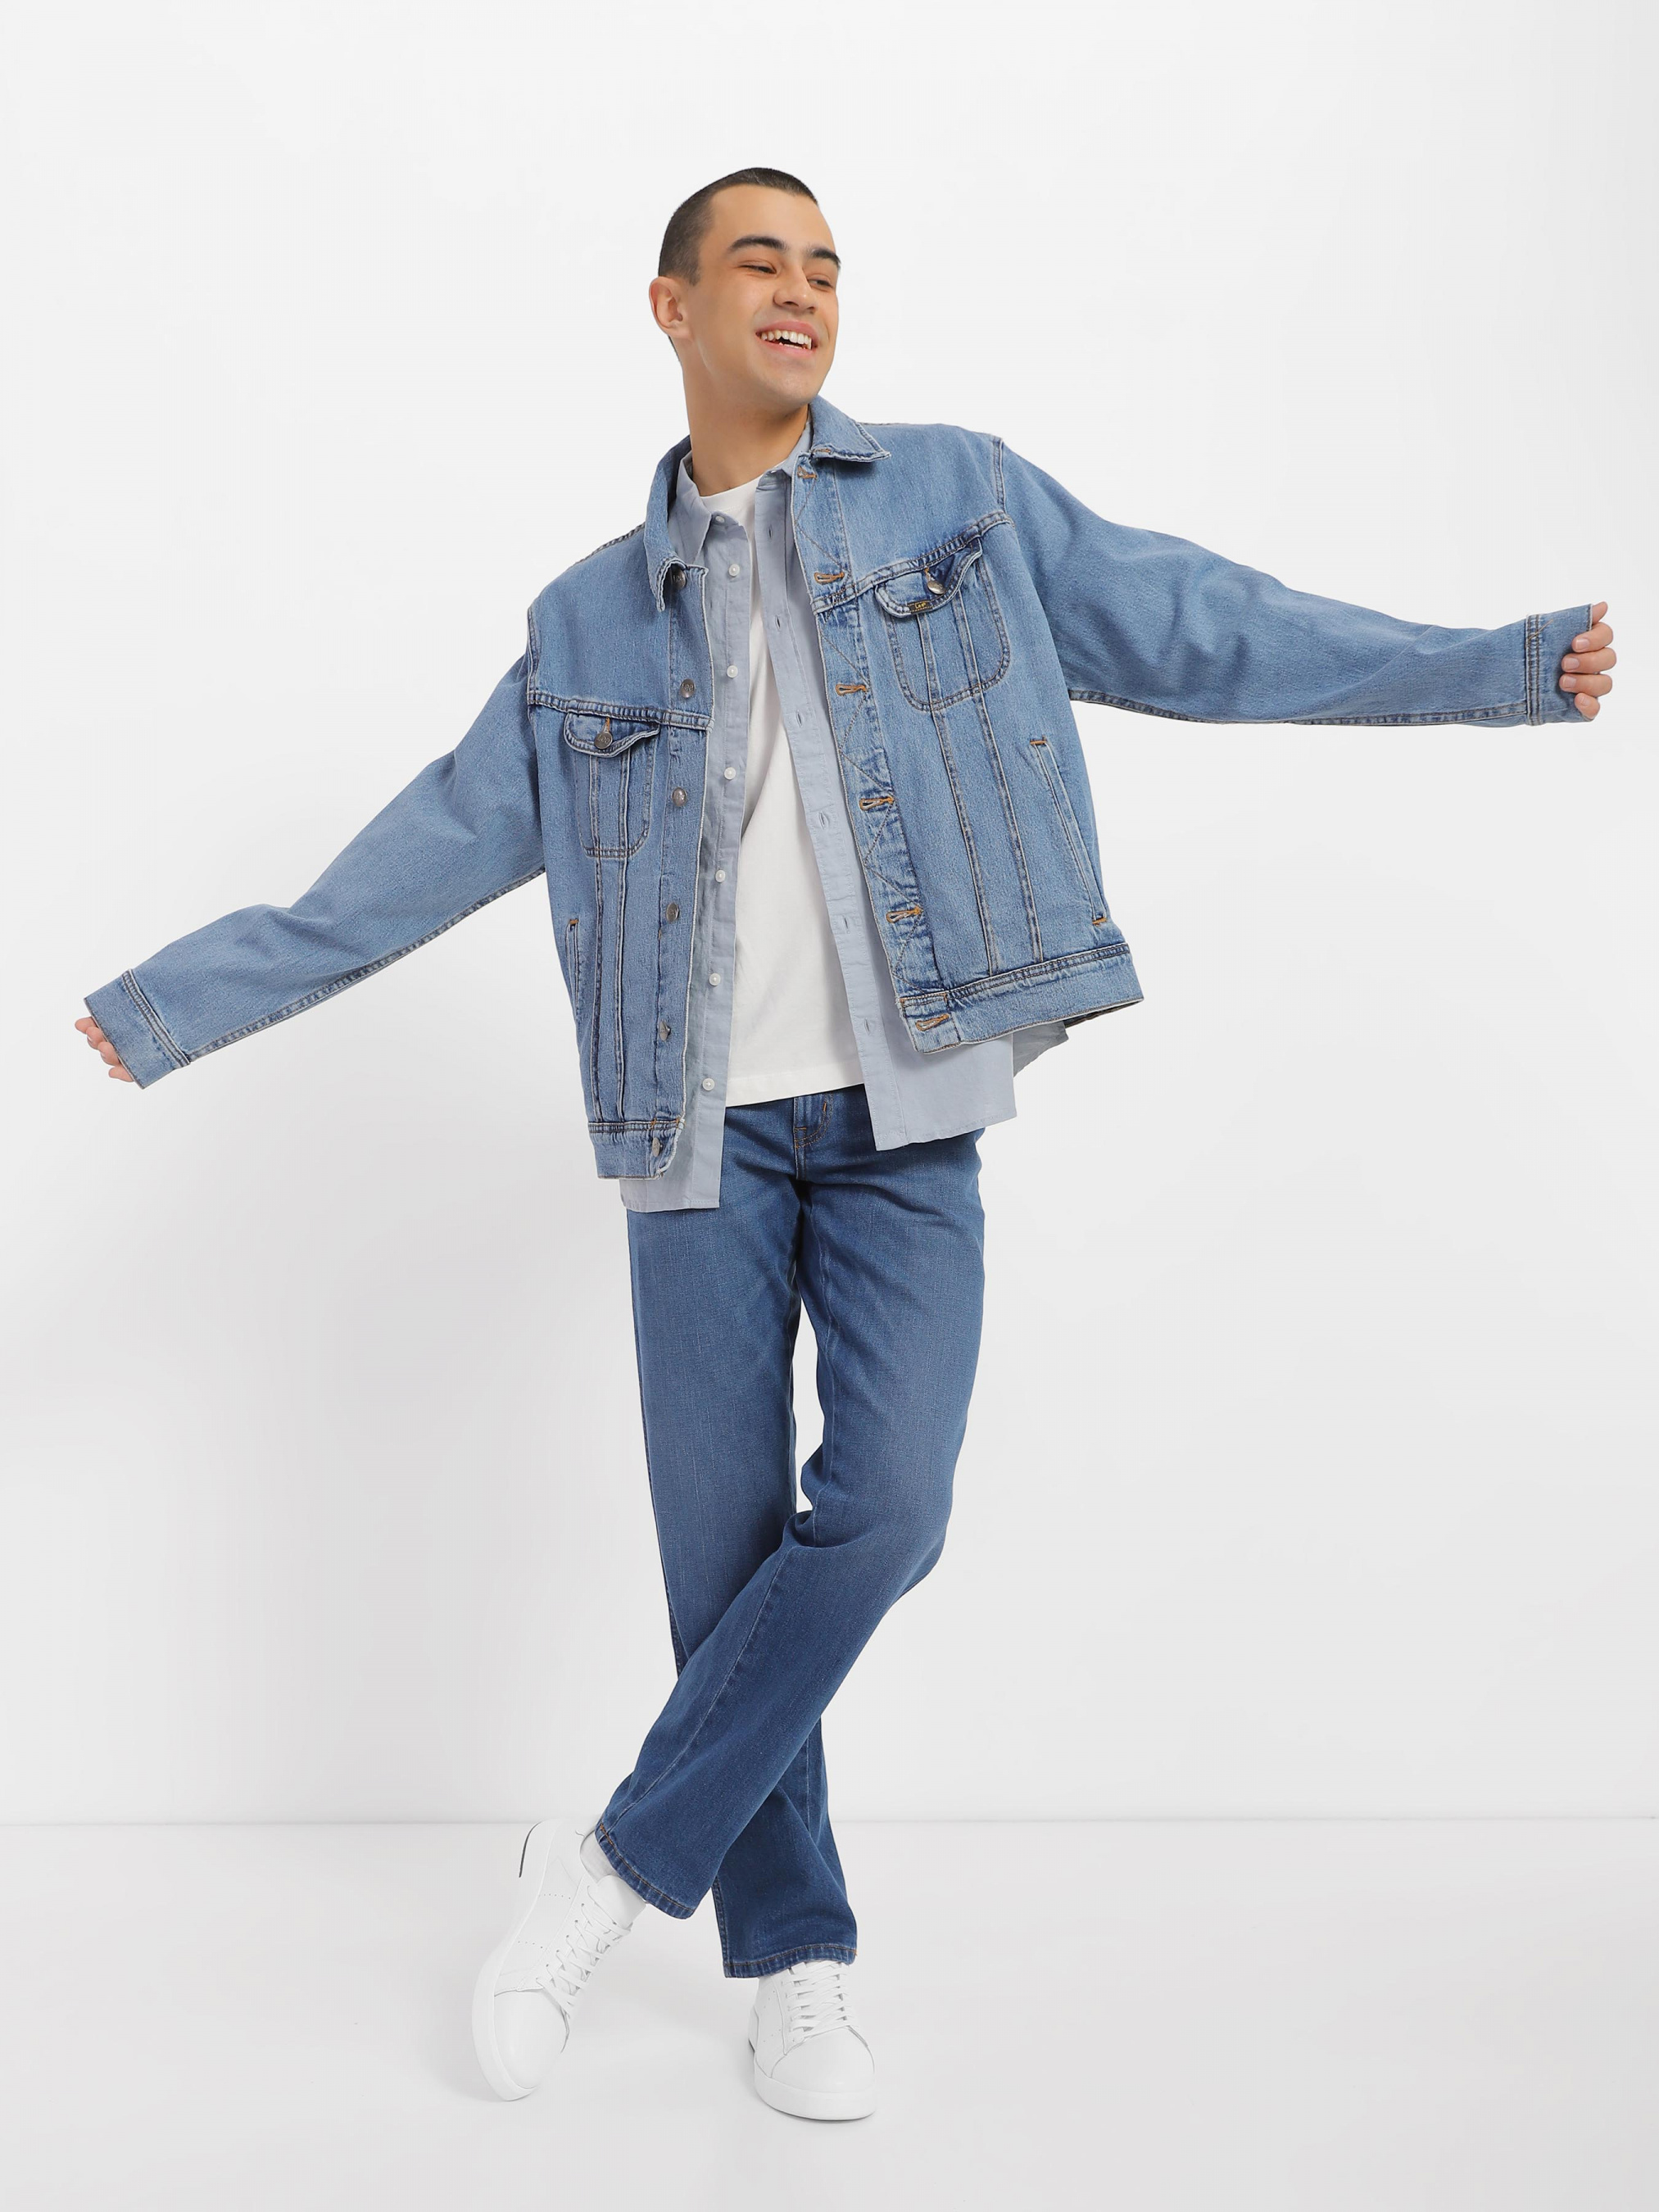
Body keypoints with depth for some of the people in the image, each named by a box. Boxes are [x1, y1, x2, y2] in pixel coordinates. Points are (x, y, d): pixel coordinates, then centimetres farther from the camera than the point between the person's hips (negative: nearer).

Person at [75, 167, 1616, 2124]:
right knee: (725, 1542, 2)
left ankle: (620, 1863, 4)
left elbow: (1193, 627, 8)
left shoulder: (961, 500, 10)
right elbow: (433, 848, 14)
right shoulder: (592, 621, 12)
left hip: (905, 1120, -1)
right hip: (705, 1122, 1)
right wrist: (185, 1001, 13)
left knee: (883, 1507, -15)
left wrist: (1495, 664, 5)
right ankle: (794, 1958, 18)